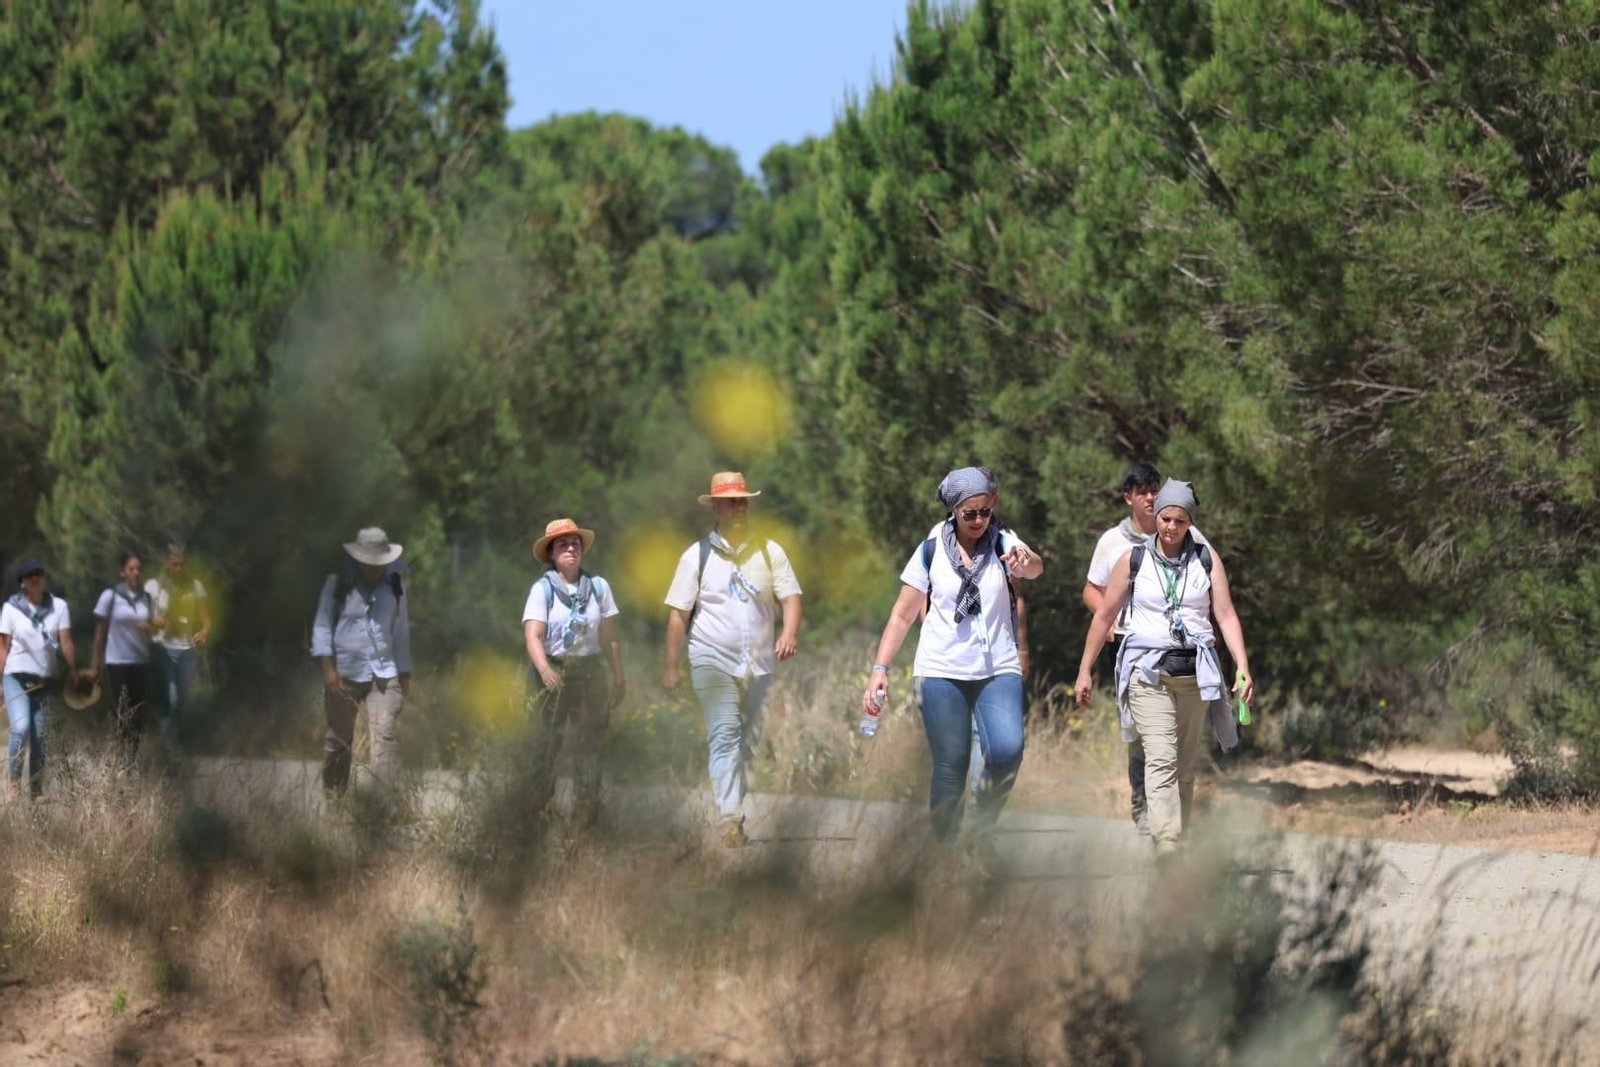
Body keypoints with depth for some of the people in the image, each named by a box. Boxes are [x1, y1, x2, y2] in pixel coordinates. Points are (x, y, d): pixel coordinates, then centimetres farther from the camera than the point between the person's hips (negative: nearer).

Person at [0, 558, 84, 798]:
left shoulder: (58, 606, 1)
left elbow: (65, 641, -3)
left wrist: (73, 670, -10)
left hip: (45, 679, 2)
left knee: (39, 736, 4)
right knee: (21, 729, -18)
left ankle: (36, 789, 11)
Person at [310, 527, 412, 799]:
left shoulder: (394, 587, 7)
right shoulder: (337, 584, -3)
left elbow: (401, 631, 13)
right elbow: (322, 624, -3)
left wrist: (405, 674, 13)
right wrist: (327, 666, -12)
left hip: (384, 674, 1)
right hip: (344, 674, -1)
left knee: (386, 735, -14)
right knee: (338, 740, 8)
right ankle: (332, 797, 22)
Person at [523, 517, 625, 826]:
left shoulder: (598, 586, 5)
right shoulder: (542, 589, -4)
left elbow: (609, 637, 11)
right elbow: (532, 636, -14)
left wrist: (619, 677, 12)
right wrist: (544, 669, -31)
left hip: (590, 672, 2)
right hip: (552, 674, -2)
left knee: (590, 743, 0)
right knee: (547, 743, -3)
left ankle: (586, 812, 4)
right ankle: (538, 811, 4)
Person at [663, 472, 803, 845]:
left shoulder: (769, 551, 9)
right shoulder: (697, 555, 3)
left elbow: (790, 597, 2)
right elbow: (679, 614, 3)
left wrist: (790, 633, -19)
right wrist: (671, 667, 0)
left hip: (759, 664, 3)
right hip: (713, 661, -3)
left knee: (749, 742, 7)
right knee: (724, 738, -15)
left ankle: (735, 811, 16)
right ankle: (729, 818, -24)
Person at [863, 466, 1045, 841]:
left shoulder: (1003, 544, 2)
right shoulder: (931, 552, 3)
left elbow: (1035, 568, -21)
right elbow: (902, 615, 7)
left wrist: (1028, 561, -46)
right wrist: (879, 669, -3)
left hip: (998, 670, 0)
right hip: (942, 672, 0)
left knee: (1008, 751, -21)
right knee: (950, 767, -3)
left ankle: (985, 821, 4)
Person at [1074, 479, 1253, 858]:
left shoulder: (1207, 559, 6)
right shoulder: (1134, 560, 3)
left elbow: (1226, 615, 1)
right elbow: (1104, 616, 9)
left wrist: (1243, 666, -11)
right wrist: (1085, 671, 9)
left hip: (1194, 670, 3)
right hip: (1148, 670, -2)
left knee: (1185, 765, 6)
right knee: (1161, 758, -18)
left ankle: (1176, 842, 16)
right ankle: (1166, 846, -30)